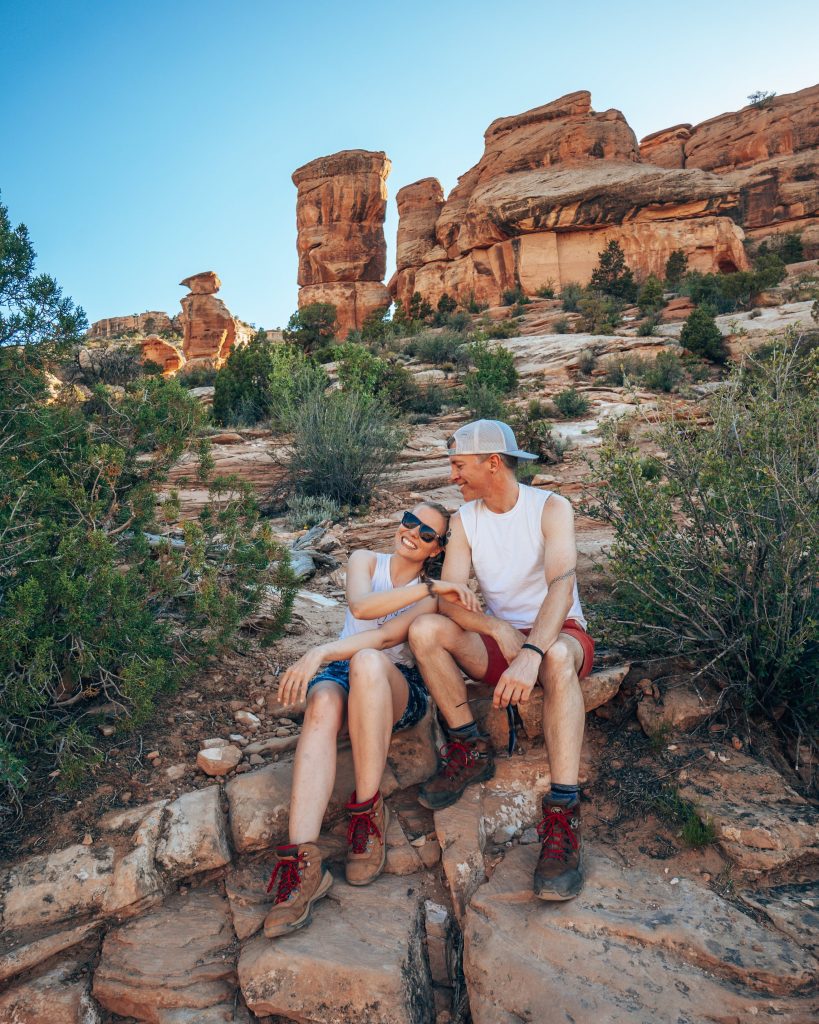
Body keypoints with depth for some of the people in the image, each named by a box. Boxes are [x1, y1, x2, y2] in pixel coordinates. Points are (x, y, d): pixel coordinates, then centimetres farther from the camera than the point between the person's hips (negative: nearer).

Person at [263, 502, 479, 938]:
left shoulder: (438, 594, 5)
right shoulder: (365, 560, 12)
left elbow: (388, 636, -14)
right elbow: (360, 606, -12)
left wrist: (321, 652, -27)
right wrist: (429, 587, -18)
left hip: (398, 688, -1)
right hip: (339, 674, 2)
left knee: (367, 661, -36)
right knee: (323, 704, -35)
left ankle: (368, 810, -26)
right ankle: (303, 863, -42)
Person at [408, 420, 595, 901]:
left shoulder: (550, 507, -11)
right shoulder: (465, 519, 2)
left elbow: (561, 586, -27)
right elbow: (450, 597, -8)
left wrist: (531, 655, -43)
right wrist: (499, 631, -27)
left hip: (560, 632, -4)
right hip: (499, 635, 4)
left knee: (557, 657, -40)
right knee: (425, 630, -22)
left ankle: (563, 814, -37)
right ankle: (472, 750, -7)